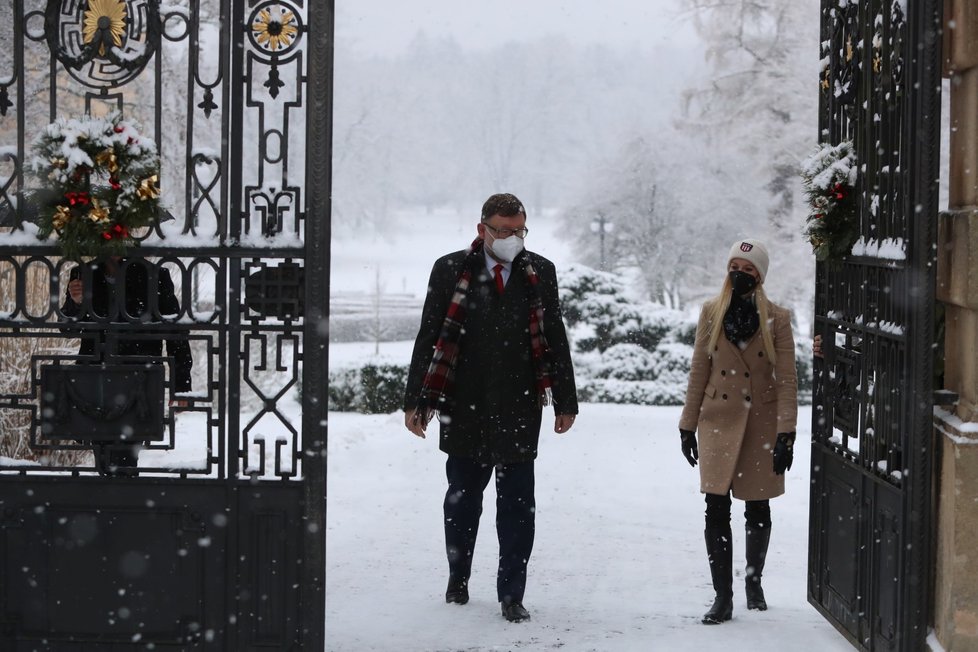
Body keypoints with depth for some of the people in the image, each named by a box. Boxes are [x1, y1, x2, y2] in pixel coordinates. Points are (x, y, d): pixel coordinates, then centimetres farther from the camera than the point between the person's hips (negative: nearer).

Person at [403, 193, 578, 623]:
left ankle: (511, 595, 8)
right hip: (464, 408, 0)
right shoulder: (450, 271, 1)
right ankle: (457, 579, 32)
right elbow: (428, 340, 3)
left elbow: (555, 341, 9)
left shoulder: (540, 274, 5)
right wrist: (415, 401, 0)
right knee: (462, 498, 13)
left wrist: (565, 401, 7)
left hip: (519, 409, 0)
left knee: (517, 505, 1)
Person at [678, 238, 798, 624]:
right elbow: (698, 372, 8)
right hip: (719, 422, 1)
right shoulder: (712, 313, 4)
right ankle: (722, 598, -1)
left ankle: (753, 582, 31)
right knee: (717, 510, -5)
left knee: (758, 508, 9)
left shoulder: (776, 319, -2)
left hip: (762, 425, -1)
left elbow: (787, 380, -4)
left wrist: (785, 433, -11)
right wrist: (688, 426, 6)